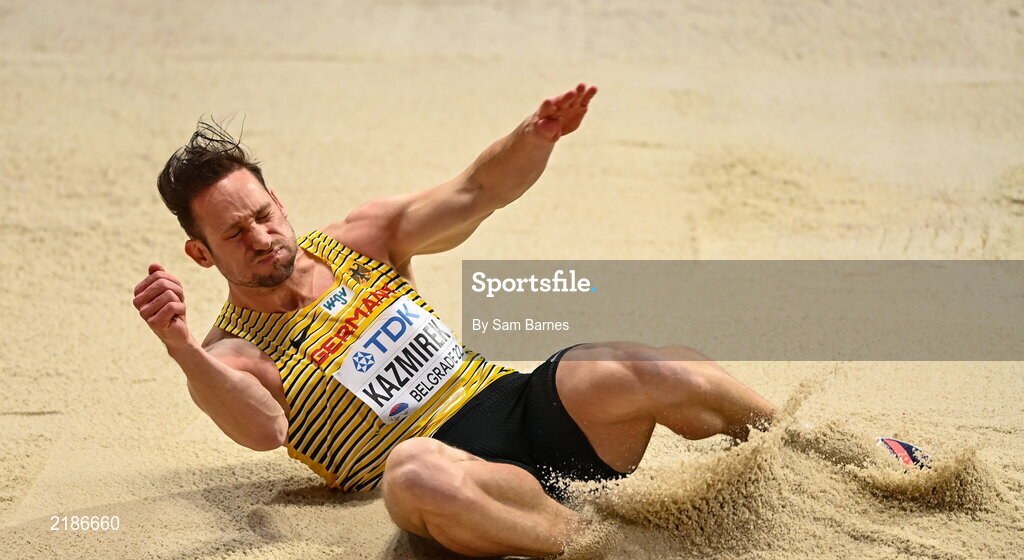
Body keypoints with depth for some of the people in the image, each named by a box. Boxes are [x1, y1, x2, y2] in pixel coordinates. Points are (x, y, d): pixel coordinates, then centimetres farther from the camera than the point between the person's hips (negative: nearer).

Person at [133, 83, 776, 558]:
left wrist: (535, 138, -15)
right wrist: (181, 349, -38)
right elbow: (263, 431, -20)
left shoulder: (365, 238, 15)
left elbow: (476, 193, 7)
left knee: (664, 376, -24)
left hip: (522, 401, 5)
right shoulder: (230, 356, 2)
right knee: (411, 469, -43)